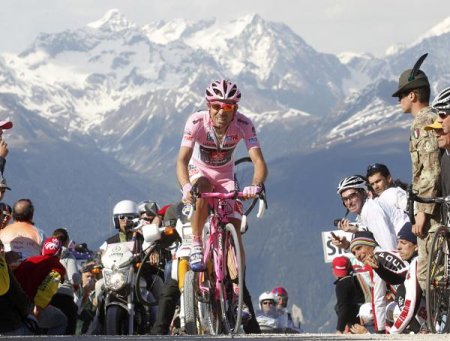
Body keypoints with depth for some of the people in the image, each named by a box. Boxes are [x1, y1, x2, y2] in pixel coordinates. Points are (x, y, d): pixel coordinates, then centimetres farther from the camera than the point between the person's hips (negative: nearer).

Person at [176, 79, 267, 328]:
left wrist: (255, 185, -55)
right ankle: (196, 247, -23)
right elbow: (182, 160, -36)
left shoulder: (244, 125, -26)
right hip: (199, 171, -1)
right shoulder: (196, 122, -29)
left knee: (235, 230, -12)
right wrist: (186, 186, -56)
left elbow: (259, 161, -34)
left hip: (226, 177, 1)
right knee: (202, 188, -38)